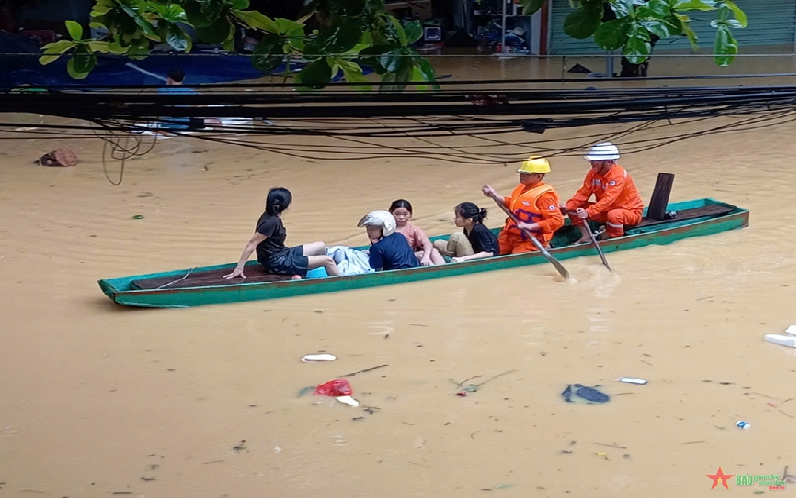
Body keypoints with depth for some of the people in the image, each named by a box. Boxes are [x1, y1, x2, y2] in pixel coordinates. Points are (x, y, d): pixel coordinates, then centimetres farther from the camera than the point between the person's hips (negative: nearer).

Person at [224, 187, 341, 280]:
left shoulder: (272, 216, 1)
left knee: (321, 246, 16)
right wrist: (239, 268, -24)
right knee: (328, 260, -12)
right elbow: (251, 244, -25)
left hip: (283, 253, 10)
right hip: (277, 263, -10)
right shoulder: (271, 222, -25)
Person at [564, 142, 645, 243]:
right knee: (573, 209, -8)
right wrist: (568, 207, -23)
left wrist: (588, 212, -47)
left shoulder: (619, 175, -28)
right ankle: (586, 237, -2)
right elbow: (583, 193, -7)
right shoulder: (593, 173, -5)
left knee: (613, 215, -42)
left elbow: (608, 199, -37)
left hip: (630, 212, -7)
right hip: (607, 209, 7)